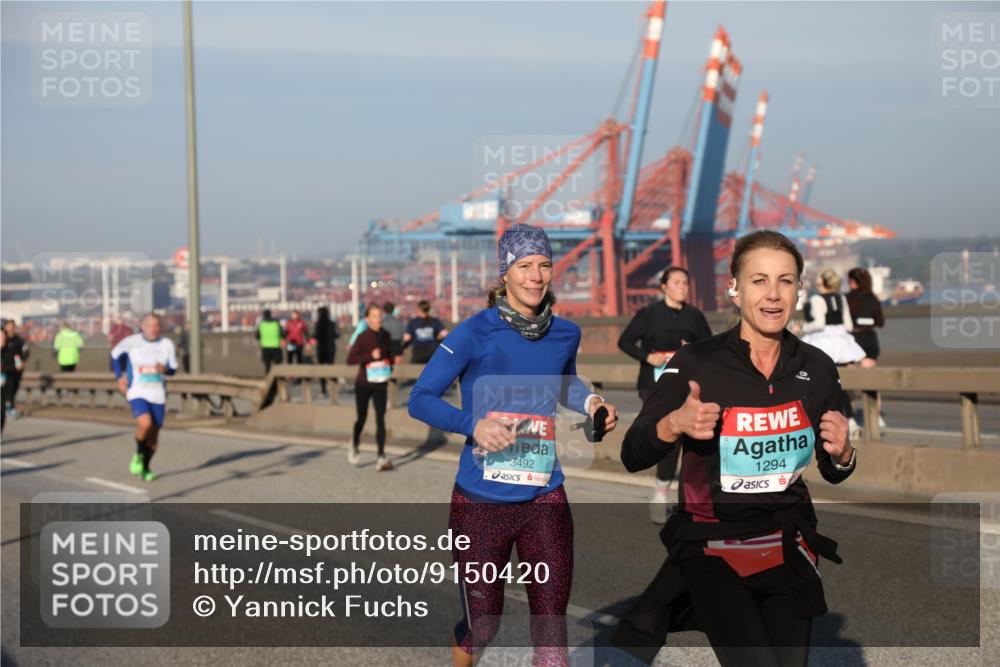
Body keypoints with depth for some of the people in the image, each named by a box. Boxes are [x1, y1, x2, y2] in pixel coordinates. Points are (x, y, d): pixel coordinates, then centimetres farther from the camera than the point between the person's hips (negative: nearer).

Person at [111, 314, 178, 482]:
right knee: (145, 424, -27)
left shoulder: (167, 344, 0)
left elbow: (173, 369, 8)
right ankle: (139, 454, 2)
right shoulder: (132, 341, -5)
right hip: (137, 393, -3)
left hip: (158, 395, 3)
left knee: (154, 435, 6)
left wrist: (165, 369, -15)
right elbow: (115, 354, 13)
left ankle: (145, 468, 28)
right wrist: (120, 376, 6)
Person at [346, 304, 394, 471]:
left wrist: (390, 369, 5)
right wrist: (371, 356, -27)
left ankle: (381, 458, -10)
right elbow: (350, 359, -18)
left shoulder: (385, 335, 2)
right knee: (362, 418, 11)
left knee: (380, 419, -8)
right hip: (363, 384, -3)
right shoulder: (363, 337, -12)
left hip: (380, 384, 3)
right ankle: (355, 444, 42)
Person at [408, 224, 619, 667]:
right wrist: (473, 424, -23)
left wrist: (590, 402, 4)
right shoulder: (475, 332, -10)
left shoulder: (565, 334, 4)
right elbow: (420, 398, -7)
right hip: (482, 502, -3)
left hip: (545, 501, 3)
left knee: (551, 628, -1)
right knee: (481, 629, 9)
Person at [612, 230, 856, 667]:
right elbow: (632, 457, -7)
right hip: (711, 538, -4)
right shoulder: (696, 363, -9)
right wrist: (673, 425, -25)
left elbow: (832, 473, 14)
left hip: (788, 541, 4)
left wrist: (842, 455, -8)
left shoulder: (818, 368, 2)